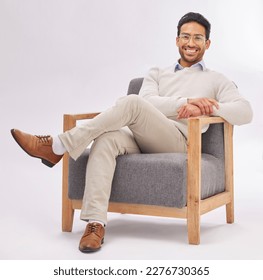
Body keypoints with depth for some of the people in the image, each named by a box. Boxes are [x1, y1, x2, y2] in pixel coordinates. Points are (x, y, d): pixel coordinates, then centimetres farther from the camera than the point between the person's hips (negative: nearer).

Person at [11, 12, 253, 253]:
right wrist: (186, 102, -11)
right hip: (139, 138, 3)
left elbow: (245, 112, 4)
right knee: (107, 139, -34)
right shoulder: (157, 74, 28)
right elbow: (148, 101, 5)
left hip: (177, 141, -3)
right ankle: (95, 223, -41)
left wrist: (204, 108, -13)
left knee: (132, 102, -31)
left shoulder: (217, 80, 21)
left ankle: (58, 147, -26)